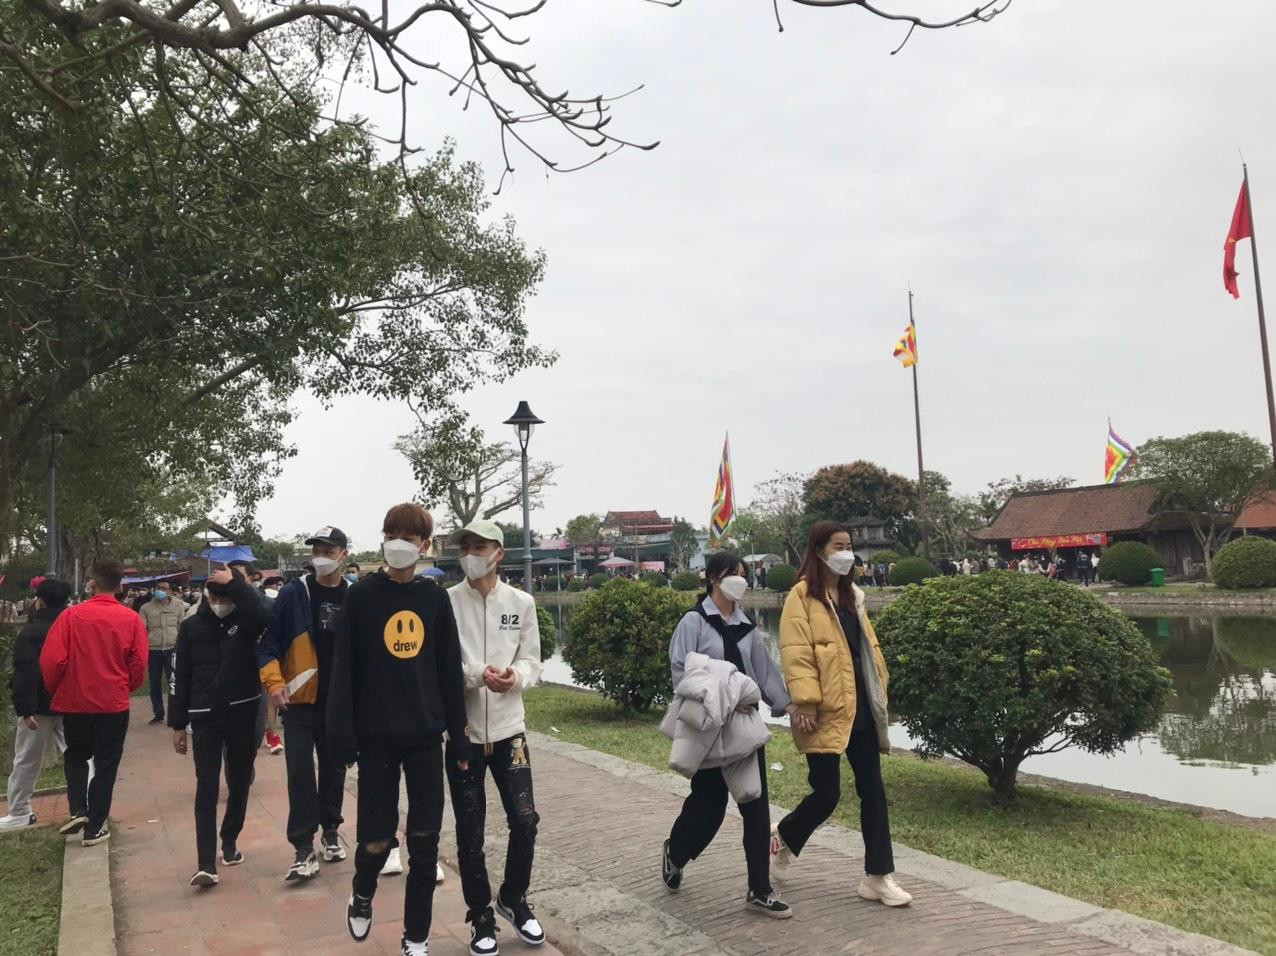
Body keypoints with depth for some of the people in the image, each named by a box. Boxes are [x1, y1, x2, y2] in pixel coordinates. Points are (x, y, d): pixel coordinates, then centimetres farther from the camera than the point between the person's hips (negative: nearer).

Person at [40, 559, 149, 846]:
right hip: (114, 704, 0)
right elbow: (139, 664, -6)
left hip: (75, 701, 0)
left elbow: (51, 660, -10)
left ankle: (78, 811, 8)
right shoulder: (131, 619, -8)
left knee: (75, 756, 23)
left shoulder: (71, 615, -10)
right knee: (106, 764, 11)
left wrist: (55, 690, 9)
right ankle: (95, 827, 14)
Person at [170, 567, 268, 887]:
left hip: (243, 714, 0)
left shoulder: (245, 621, -2)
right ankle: (206, 863, -7)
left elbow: (262, 615, -30)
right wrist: (178, 725, 4)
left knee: (239, 783, 11)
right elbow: (180, 677, 5)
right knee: (206, 788, -5)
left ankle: (229, 840, 30)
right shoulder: (191, 627, 2)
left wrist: (234, 581, -27)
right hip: (205, 717, 0)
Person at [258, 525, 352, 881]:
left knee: (334, 768, 13)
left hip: (341, 702, 2)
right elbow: (269, 642, -3)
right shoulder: (293, 593, -5)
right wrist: (274, 683, -13)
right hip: (300, 700, -2)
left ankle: (331, 831, 29)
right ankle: (304, 848, 2)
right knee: (300, 771, -4)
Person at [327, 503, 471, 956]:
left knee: (425, 841, 5)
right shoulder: (362, 594, -3)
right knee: (376, 838, 3)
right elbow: (344, 669, -4)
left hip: (426, 735, 2)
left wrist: (459, 738, 4)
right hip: (376, 736, -2)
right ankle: (362, 893, 37)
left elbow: (450, 671, 5)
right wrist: (343, 735, -9)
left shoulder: (435, 597, 3)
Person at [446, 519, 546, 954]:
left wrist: (515, 676, -18)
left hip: (509, 730, 2)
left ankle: (513, 898, 30)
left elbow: (532, 662, 3)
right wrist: (478, 675, -23)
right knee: (470, 831, 7)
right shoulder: (447, 602, -6)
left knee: (525, 821, 3)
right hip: (463, 733, -2)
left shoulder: (522, 602, 2)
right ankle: (481, 917, 27)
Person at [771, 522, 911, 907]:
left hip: (862, 708, 7)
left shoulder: (852, 595, 15)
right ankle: (784, 838, 28)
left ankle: (878, 876, 16)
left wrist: (879, 691, 15)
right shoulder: (802, 596, -9)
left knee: (873, 791, 7)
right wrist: (805, 704, -21)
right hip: (827, 712, -7)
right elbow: (795, 654, -15)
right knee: (826, 793, -1)